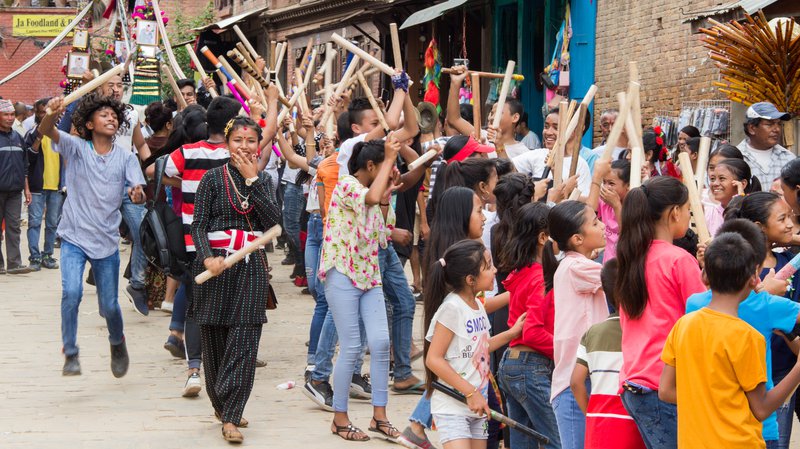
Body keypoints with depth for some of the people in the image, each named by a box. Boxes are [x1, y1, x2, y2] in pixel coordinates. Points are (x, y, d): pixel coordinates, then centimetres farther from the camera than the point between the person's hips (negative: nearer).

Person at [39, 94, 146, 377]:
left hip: (107, 240, 2)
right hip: (74, 237, -2)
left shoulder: (126, 158, 2)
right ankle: (70, 354, -8)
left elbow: (138, 193, -7)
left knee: (109, 306, 8)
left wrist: (138, 195, -33)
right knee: (71, 292, -23)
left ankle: (117, 343, 39)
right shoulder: (76, 147, -3)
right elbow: (46, 132, -21)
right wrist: (51, 115, -45)